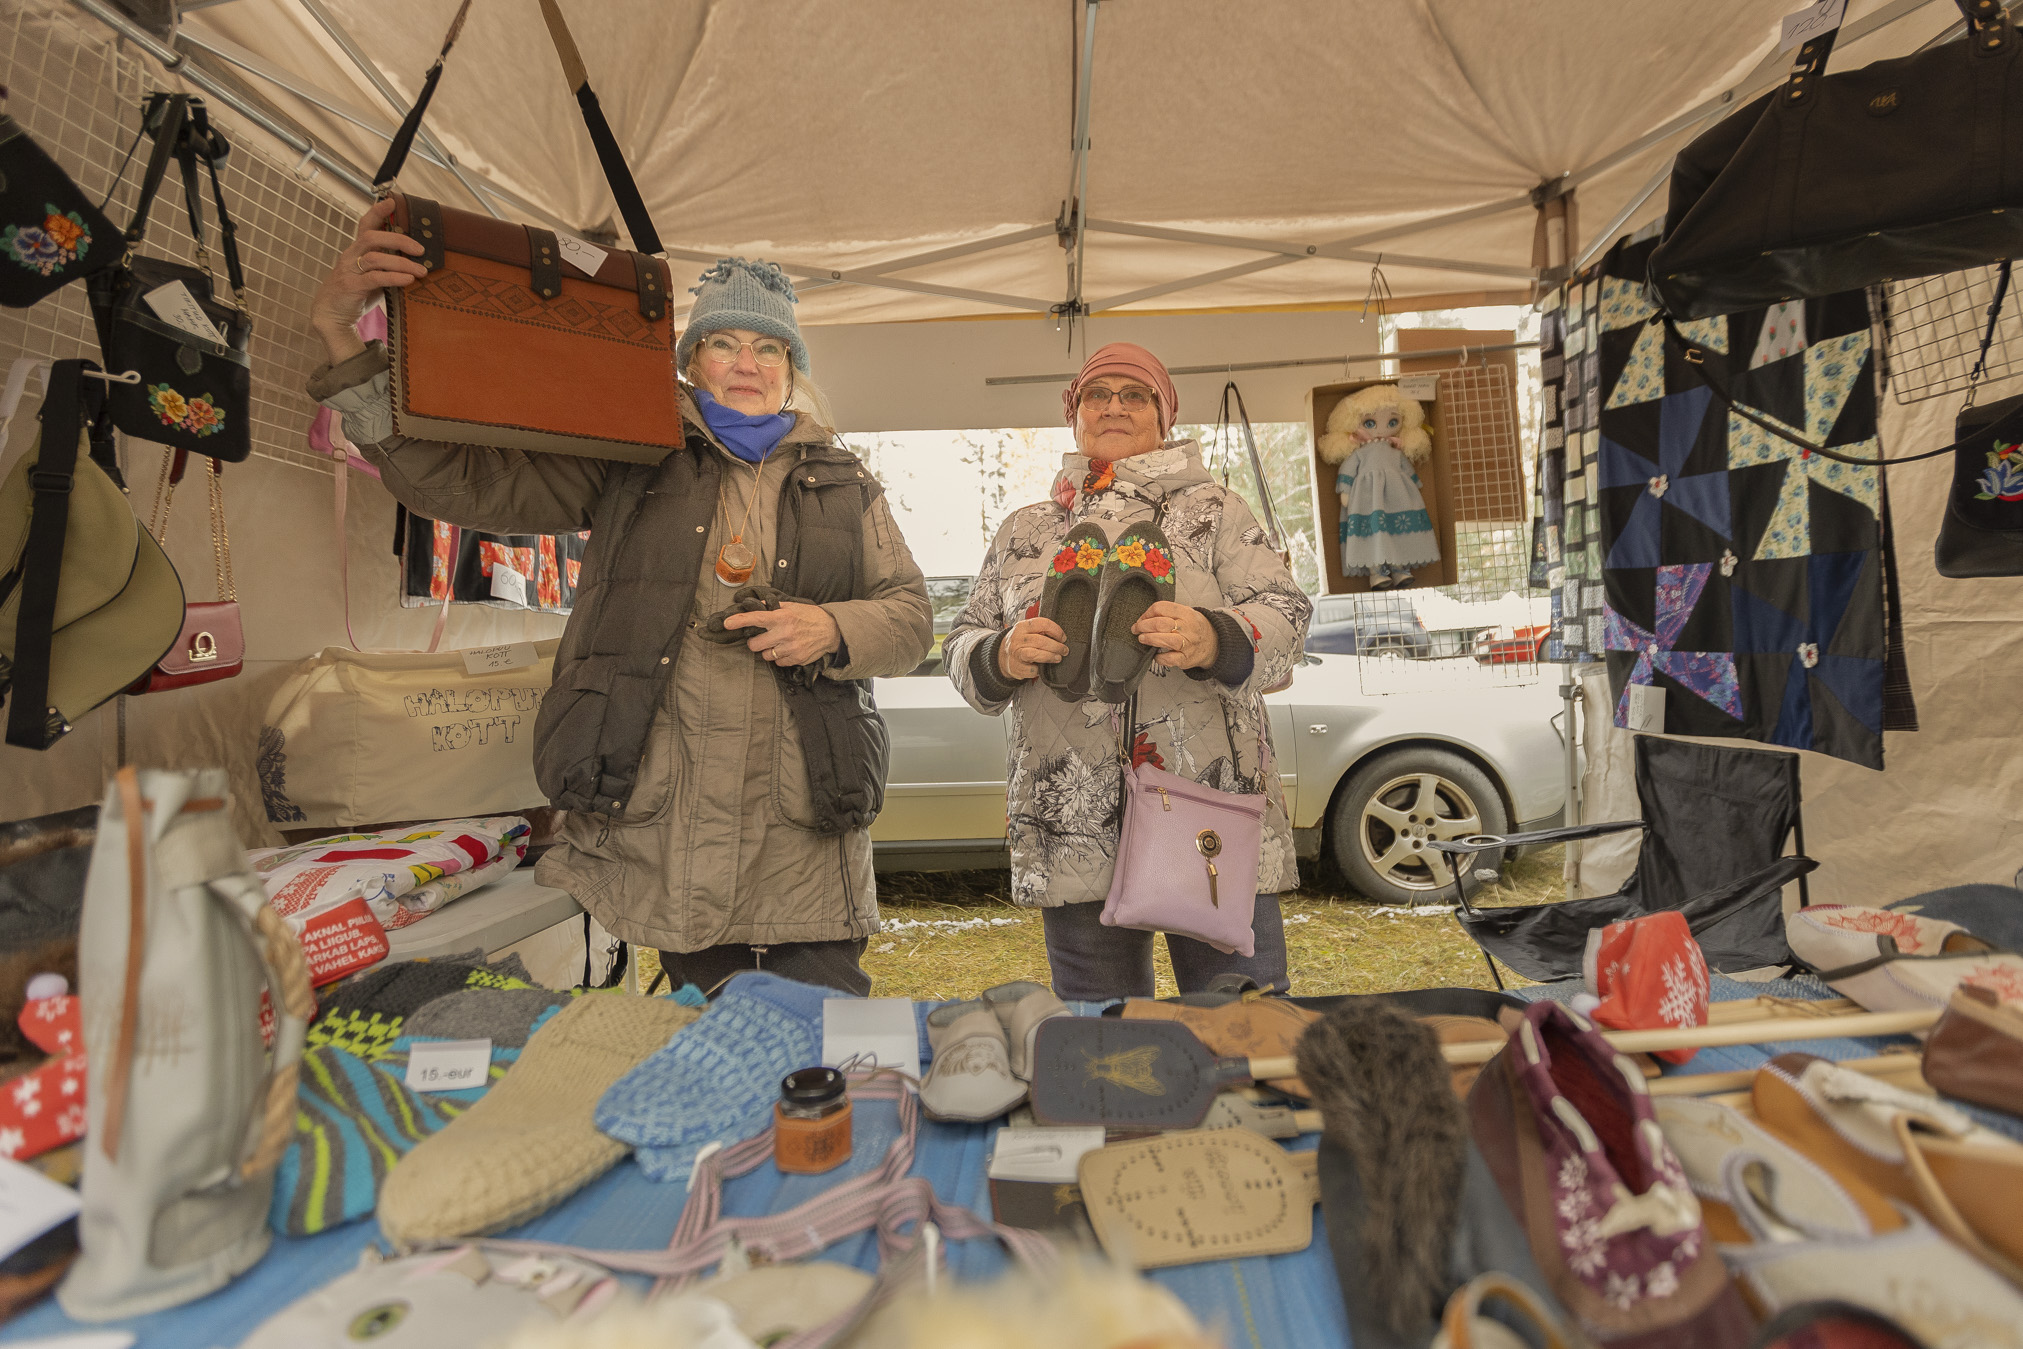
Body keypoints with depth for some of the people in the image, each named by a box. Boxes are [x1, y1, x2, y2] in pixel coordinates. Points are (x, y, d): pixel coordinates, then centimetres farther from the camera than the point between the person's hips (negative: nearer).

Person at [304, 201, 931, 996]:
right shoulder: (627, 465, 10)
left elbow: (912, 617, 14)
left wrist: (832, 629, -7)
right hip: (660, 839, 0)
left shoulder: (843, 483, 15)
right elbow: (452, 480, 5)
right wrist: (340, 333, -6)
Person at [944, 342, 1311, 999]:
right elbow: (962, 643, 15)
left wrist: (1213, 640, -21)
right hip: (1074, 832, 2)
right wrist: (1001, 657, -8)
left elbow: (1285, 612, 0)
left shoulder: (1212, 508, 10)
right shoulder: (1024, 530, 18)